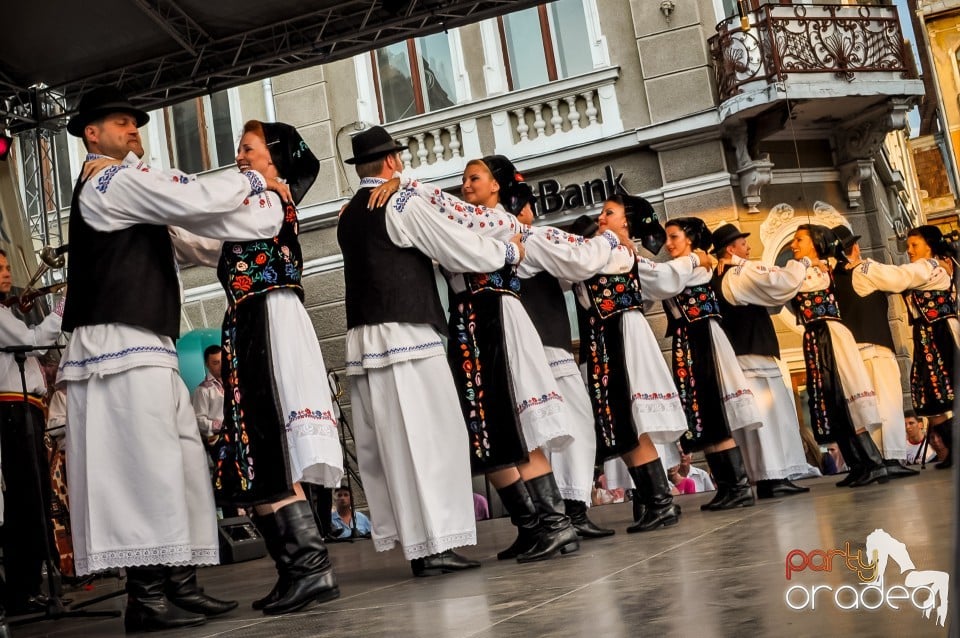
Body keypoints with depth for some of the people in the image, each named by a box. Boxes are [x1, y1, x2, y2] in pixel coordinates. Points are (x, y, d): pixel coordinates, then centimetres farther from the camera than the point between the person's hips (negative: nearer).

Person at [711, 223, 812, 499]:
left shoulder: (717, 279, 14)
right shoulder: (742, 274, -12)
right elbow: (780, 283, -16)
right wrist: (800, 264, 2)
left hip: (736, 355, 9)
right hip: (752, 355, -9)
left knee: (755, 417, 8)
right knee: (769, 415, -8)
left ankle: (766, 478, 8)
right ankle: (774, 478, -10)